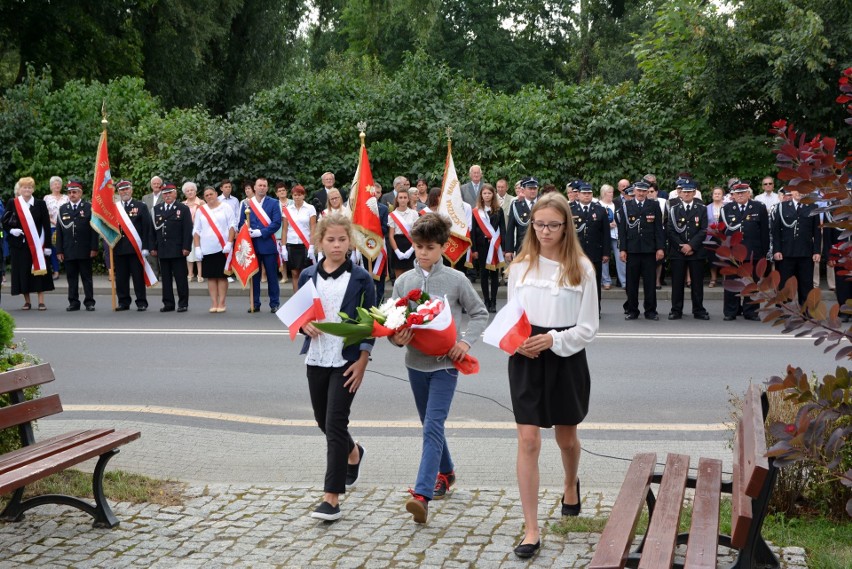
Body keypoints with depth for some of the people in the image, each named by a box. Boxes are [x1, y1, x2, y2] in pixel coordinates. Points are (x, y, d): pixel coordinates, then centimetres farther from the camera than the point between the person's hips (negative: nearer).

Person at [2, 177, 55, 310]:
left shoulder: (40, 204, 4)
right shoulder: (12, 203, 4)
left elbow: (46, 225, 1)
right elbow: (4, 222, 8)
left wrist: (47, 245, -5)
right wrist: (11, 230, -13)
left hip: (37, 244, 0)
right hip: (19, 243, 0)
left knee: (38, 270, -2)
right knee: (22, 272, 1)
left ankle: (41, 301, 2)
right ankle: (27, 301, 11)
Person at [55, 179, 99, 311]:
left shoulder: (89, 208, 2)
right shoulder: (63, 209, 10)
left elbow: (94, 229, -1)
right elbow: (59, 231, 8)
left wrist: (94, 248, -7)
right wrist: (59, 250, 2)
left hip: (85, 250, -2)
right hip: (68, 251, 3)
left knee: (87, 277, 3)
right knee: (71, 278, 6)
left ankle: (89, 302, 8)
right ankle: (73, 302, 11)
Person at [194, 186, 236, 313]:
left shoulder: (225, 207, 3)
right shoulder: (201, 210, 10)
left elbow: (232, 226, 0)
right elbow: (196, 231, 10)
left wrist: (229, 243, -10)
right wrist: (197, 248, 2)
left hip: (223, 248, -2)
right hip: (207, 249, 2)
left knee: (222, 276, 0)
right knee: (211, 277, 2)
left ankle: (221, 303, 4)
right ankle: (214, 304, 6)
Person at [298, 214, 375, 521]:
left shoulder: (361, 278, -4)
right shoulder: (308, 276, 5)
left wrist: (363, 360, -10)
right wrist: (304, 325, -11)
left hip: (347, 360, -4)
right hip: (316, 358, 5)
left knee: (335, 423, -11)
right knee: (323, 421, 17)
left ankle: (331, 498, -8)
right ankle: (353, 452, 49)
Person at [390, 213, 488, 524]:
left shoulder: (456, 280, -5)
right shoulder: (404, 281, 3)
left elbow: (480, 314, 4)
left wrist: (466, 341, -11)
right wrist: (396, 338, -16)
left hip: (445, 363, -4)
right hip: (416, 362, 5)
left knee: (433, 426, -15)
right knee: (430, 425, 19)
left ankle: (422, 495, -21)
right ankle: (446, 472, 41)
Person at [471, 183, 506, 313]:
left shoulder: (499, 210, 4)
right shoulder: (476, 212, 2)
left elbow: (503, 229, 1)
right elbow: (473, 231, 1)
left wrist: (503, 247, -6)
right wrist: (474, 249, -5)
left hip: (495, 245, 0)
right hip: (482, 245, 0)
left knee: (494, 274, 2)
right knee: (484, 274, 4)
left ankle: (493, 302, 5)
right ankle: (486, 301, 10)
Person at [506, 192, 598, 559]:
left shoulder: (581, 268, -5)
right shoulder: (520, 266, 1)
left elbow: (588, 327, -4)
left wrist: (553, 340, -19)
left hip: (566, 359, 0)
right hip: (526, 361, 1)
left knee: (566, 437, 18)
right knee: (528, 440, -7)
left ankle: (571, 484, 52)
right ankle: (531, 529, -2)